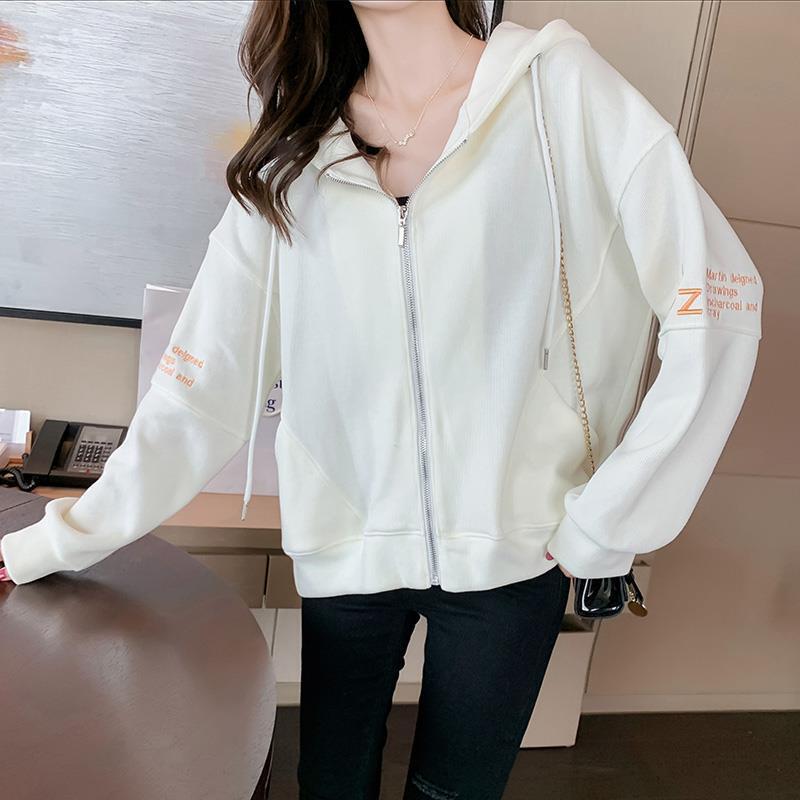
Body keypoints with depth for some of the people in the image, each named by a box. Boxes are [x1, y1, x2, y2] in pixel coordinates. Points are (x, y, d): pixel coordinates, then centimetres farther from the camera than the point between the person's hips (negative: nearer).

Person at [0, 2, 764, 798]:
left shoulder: (565, 90, -5)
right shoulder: (288, 164, 3)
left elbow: (716, 307, -9)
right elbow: (202, 381, 1)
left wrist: (602, 525, -9)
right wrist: (65, 537, 1)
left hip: (509, 552, -1)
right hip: (348, 549, 2)